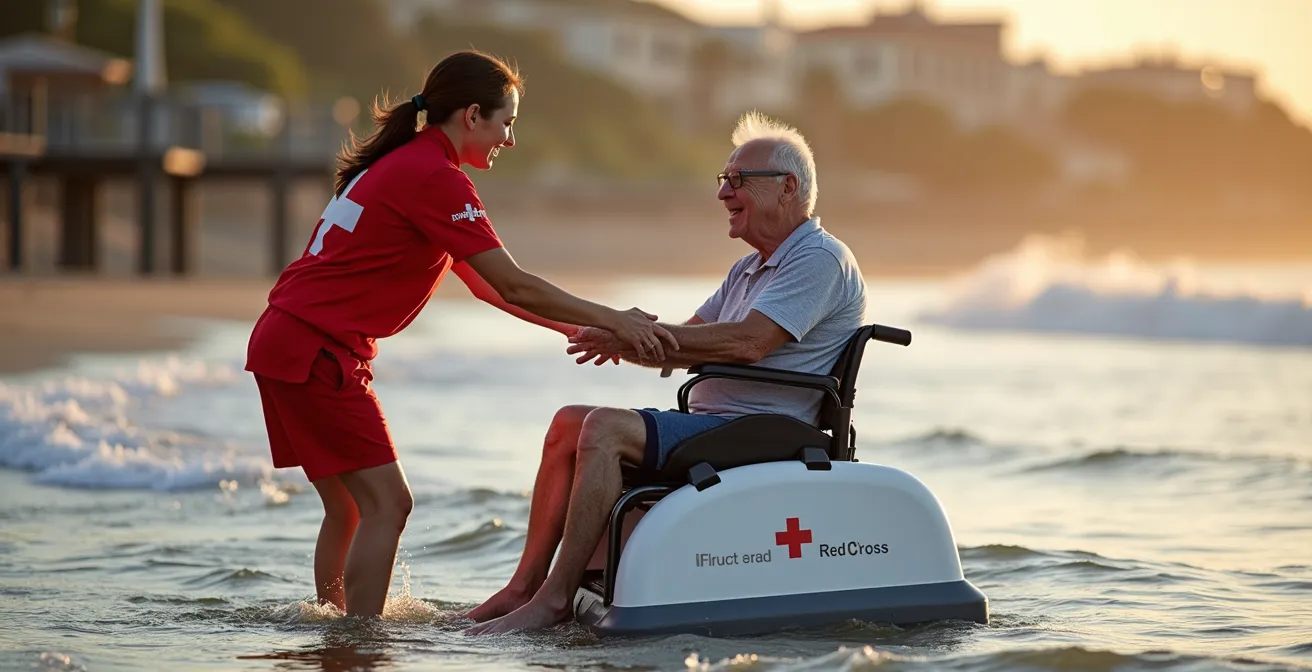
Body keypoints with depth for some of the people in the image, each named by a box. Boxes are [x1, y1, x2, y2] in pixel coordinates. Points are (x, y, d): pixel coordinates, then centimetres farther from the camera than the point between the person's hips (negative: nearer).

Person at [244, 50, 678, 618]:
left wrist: (581, 329, 16)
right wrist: (611, 321, -9)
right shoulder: (433, 176, -13)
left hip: (287, 342, 10)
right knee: (386, 504, -9)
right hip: (315, 351, -10)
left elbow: (485, 285, 21)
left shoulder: (404, 165, 19)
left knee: (349, 508, 13)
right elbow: (513, 287, -15)